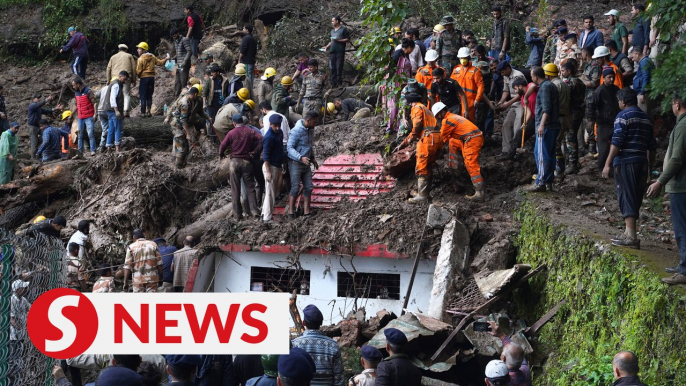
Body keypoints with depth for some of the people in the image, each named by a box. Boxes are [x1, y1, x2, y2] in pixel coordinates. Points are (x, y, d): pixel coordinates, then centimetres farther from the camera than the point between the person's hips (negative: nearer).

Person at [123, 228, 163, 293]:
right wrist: (160, 276, 14)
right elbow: (159, 262, 4)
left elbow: (127, 266, -3)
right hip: (152, 278, 1)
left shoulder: (131, 247, 2)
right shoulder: (153, 244, 7)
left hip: (138, 279, -1)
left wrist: (125, 282, -2)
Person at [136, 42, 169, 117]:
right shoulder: (152, 57, 5)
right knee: (149, 95, 12)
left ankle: (143, 112, -2)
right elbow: (160, 62, 14)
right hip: (152, 77, 5)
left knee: (143, 96, 0)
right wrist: (166, 59, 31)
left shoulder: (141, 59, -10)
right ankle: (148, 111, 8)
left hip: (144, 78, -5)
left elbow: (138, 71, -12)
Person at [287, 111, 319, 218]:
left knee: (308, 187, 4)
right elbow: (290, 148, -20)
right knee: (295, 188, -7)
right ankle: (291, 212, -1)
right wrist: (301, 158, -31)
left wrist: (312, 158, 17)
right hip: (295, 163, -8)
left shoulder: (310, 130, 8)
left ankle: (306, 212, 8)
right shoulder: (296, 131, -18)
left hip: (306, 163, 8)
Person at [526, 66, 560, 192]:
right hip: (553, 125, 10)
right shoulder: (551, 85, 20)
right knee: (550, 154, 12)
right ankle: (549, 182, 15)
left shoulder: (544, 87, -11)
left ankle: (541, 183, -11)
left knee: (542, 155, -9)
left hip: (546, 126, -10)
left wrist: (542, 125, -26)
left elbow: (546, 108, -21)